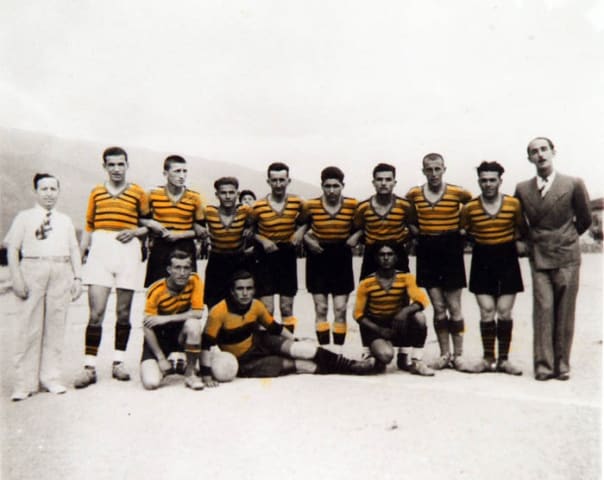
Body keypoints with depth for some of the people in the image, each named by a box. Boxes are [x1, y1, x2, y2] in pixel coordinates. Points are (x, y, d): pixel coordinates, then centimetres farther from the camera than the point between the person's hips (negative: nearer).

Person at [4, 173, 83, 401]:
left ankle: (50, 378, 12)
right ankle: (24, 383, 3)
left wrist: (77, 277, 7)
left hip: (61, 274, 3)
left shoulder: (65, 220, 18)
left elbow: (74, 250, 16)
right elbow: (12, 249, 1)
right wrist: (16, 278, -9)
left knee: (55, 327, 4)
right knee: (29, 327, -3)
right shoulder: (24, 217, 7)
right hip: (32, 270, -3)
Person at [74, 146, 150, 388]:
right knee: (96, 312, -6)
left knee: (123, 312, 7)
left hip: (128, 251, 0)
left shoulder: (138, 193, 7)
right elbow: (88, 227, 13)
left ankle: (118, 361, 19)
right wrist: (79, 256, 7)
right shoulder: (96, 192, 11)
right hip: (100, 250, 0)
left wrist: (135, 232, -7)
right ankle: (90, 366, -1)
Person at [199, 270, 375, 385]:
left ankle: (350, 365, -9)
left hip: (259, 343, 5)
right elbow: (206, 343, -23)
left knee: (304, 349, -16)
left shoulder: (256, 305, -7)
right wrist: (206, 373, -29)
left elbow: (274, 327, 8)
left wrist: (296, 341, 8)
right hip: (243, 361, -5)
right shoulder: (219, 312, -24)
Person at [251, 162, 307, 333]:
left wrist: (301, 230, -8)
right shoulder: (258, 207, -9)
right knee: (267, 310, -6)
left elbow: (304, 221, 13)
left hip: (288, 256, 2)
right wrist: (263, 240, -15)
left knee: (287, 308, 10)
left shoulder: (298, 203, -3)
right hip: (266, 257, -2)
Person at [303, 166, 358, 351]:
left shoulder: (353, 205, -4)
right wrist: (307, 239, -7)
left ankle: (338, 351, 10)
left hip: (342, 260, 0)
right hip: (318, 260, 0)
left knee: (340, 310, 0)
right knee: (321, 309, 2)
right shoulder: (311, 206, -5)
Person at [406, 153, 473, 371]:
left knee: (454, 307, 0)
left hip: (451, 249, -2)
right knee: (438, 308, 5)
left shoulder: (457, 193, -3)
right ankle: (444, 355, 14)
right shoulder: (413, 194, 3)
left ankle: (458, 355, 10)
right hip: (427, 251, 2)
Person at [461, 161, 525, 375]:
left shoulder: (514, 203, -2)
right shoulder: (469, 207, -2)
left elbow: (521, 229, 13)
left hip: (507, 258, 0)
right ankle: (488, 359, 7)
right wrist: (476, 240, 1)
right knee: (486, 311, -3)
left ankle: (503, 359, 10)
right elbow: (462, 232, 12)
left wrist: (512, 241, 1)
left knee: (504, 312, -2)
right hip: (482, 261, 0)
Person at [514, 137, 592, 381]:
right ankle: (543, 365, 2)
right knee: (543, 310, -5)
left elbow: (585, 219, 11)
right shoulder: (522, 189, 4)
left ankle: (562, 364, 12)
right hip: (538, 258, 1)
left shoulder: (573, 184, -1)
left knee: (565, 313, 2)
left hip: (567, 257, -1)